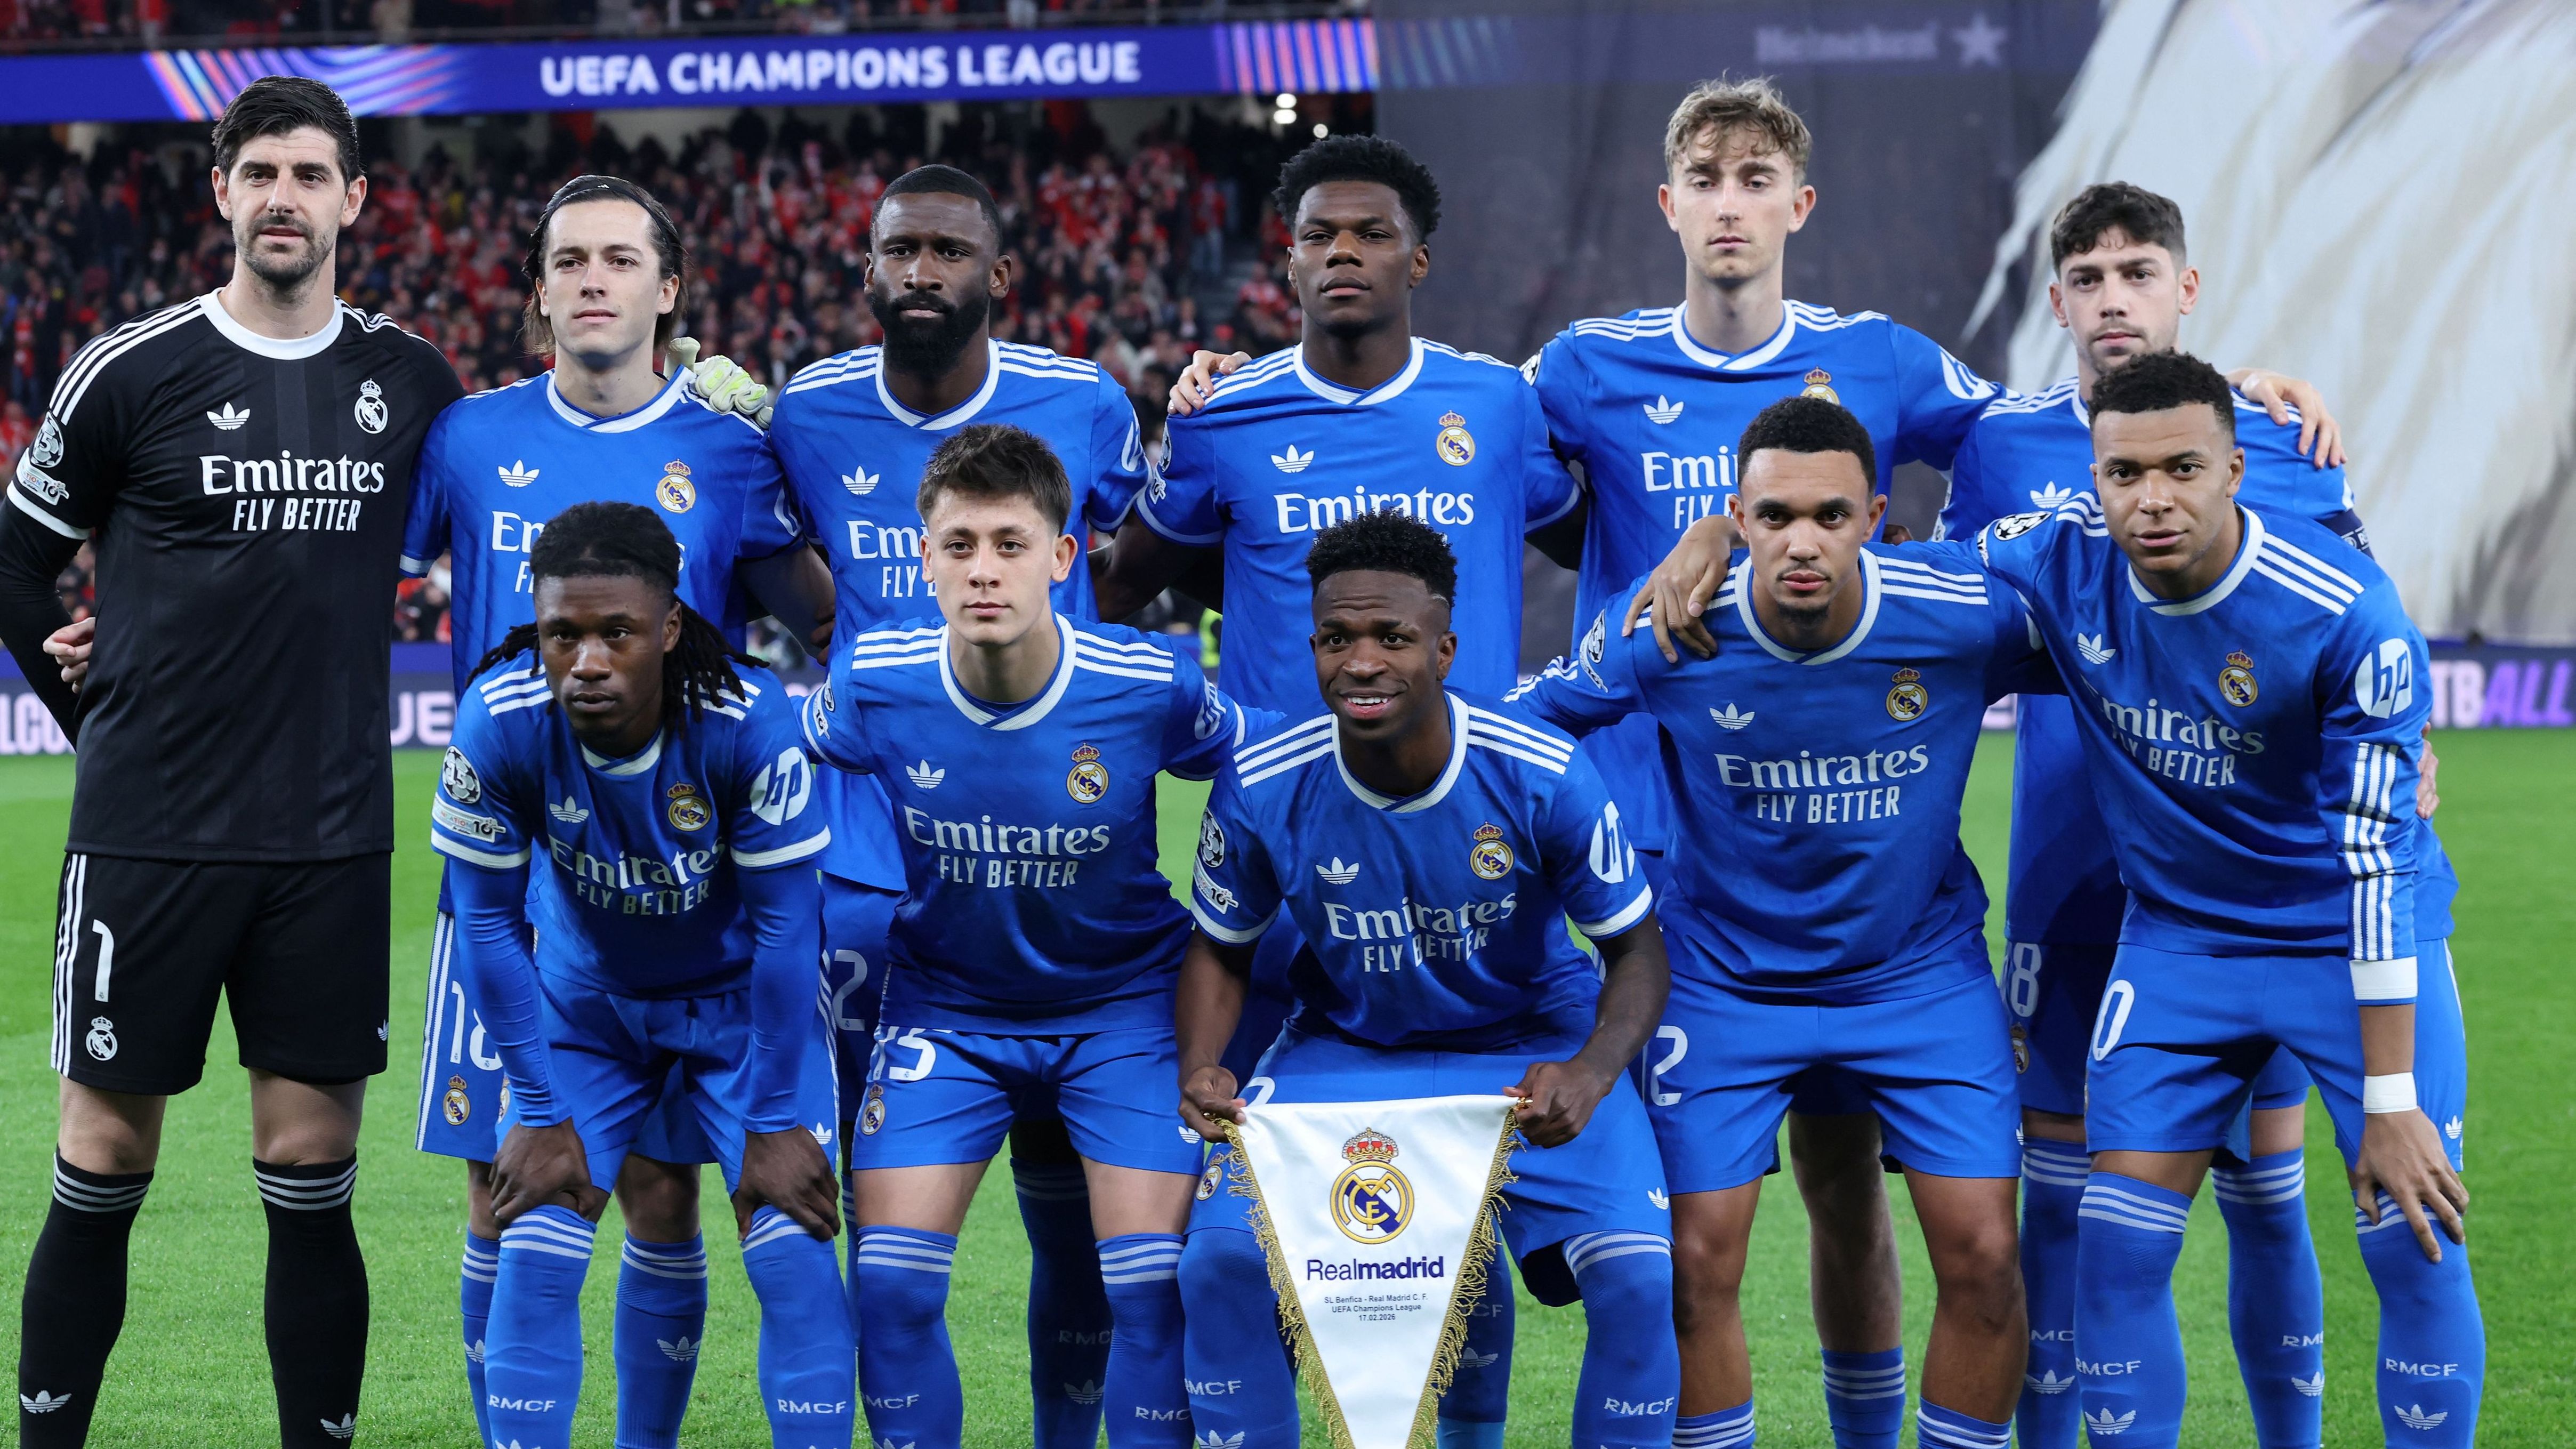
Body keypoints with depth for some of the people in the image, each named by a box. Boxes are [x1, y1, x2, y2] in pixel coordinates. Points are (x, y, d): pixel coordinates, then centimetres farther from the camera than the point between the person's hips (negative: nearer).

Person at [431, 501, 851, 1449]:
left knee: (794, 1255, -12)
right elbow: (487, 922, -14)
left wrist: (774, 1124, -15)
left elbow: (786, 927, -20)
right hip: (584, 1003, 2)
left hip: (742, 1004, -1)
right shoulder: (501, 722, -27)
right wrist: (542, 1116, -11)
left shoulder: (750, 722, -31)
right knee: (533, 1257, -8)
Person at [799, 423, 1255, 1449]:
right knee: (891, 1283, -10)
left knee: (1151, 1285, -12)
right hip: (944, 999, 1)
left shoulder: (1150, 688, -21)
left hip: (1121, 999, -1)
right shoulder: (873, 686, -18)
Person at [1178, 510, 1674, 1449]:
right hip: (1344, 1047, 1)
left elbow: (1634, 948, -10)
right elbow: (1222, 950, 1)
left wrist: (1591, 1073, -29)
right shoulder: (1262, 789, -18)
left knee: (1640, 1279, -21)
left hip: (1532, 1045, -1)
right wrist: (1202, 1070, -19)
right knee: (1221, 1260, -18)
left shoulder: (1543, 777, -23)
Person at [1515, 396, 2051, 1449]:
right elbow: (1524, 725, -1)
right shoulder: (1665, 635, -19)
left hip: (1920, 967, 0)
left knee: (1982, 1257, -7)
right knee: (1698, 1261, -7)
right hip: (1724, 975, 0)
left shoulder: (1968, 611, -21)